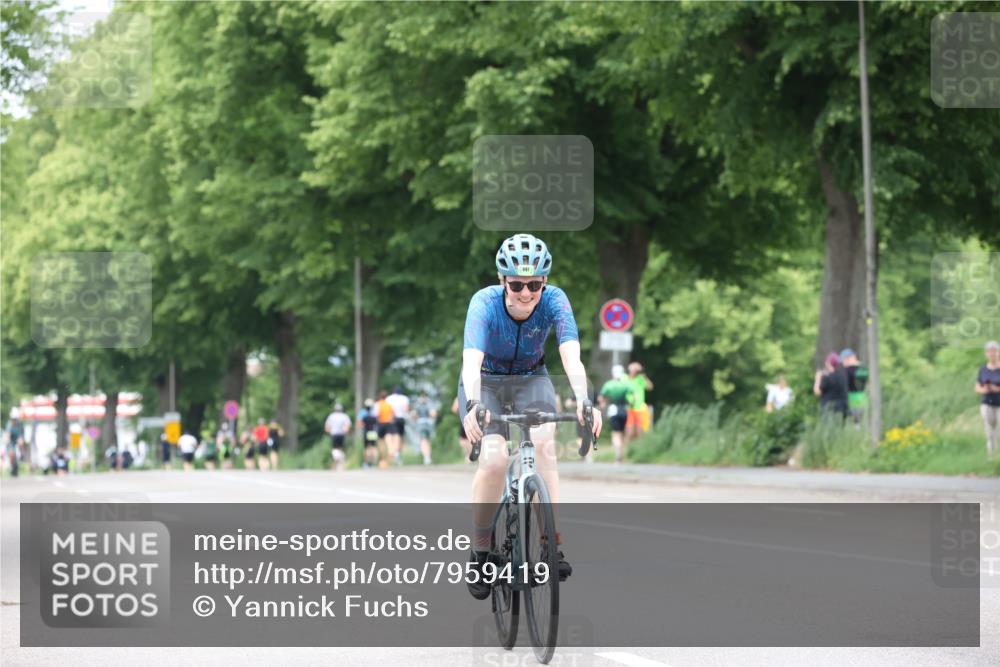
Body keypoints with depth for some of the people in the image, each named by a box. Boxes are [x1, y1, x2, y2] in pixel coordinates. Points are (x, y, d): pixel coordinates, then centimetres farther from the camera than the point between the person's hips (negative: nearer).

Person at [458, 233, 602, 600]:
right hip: (486, 383, -2)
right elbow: (471, 360, -42)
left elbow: (571, 356, -36)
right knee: (494, 458, -24)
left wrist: (583, 401, -54)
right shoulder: (485, 303, -29)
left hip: (531, 381, 2)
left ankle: (551, 543, -23)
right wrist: (474, 406, -60)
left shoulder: (554, 301, -24)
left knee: (543, 443, -27)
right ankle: (480, 552, -8)